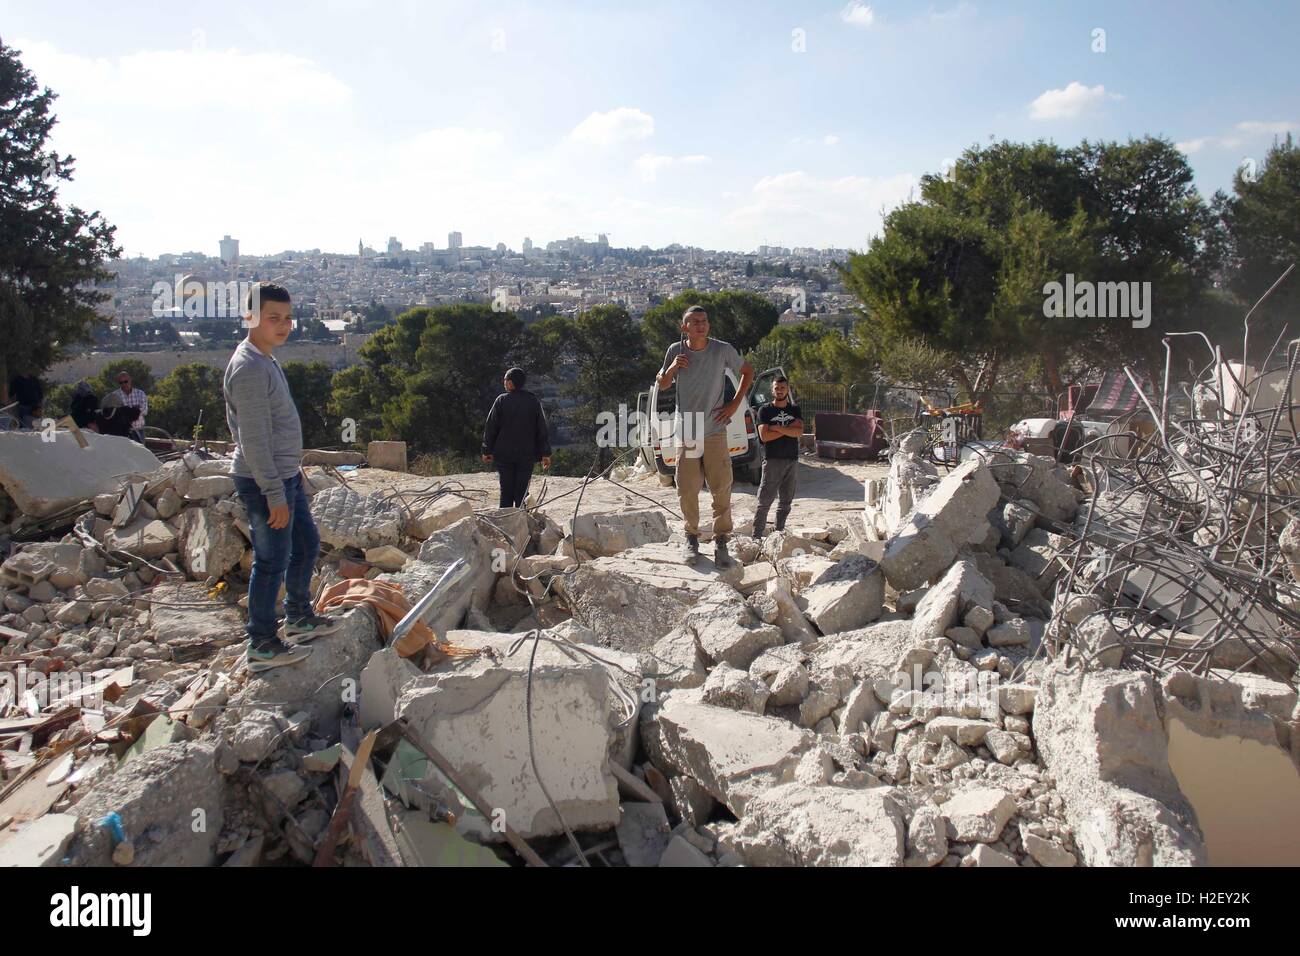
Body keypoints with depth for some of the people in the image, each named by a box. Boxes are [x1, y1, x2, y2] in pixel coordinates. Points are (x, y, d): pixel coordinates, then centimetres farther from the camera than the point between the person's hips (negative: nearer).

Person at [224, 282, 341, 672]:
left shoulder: (266, 361, 12)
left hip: (285, 476, 10)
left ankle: (299, 617, 38)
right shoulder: (249, 368, -20)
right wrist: (274, 495, -24)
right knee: (272, 561, -1)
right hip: (265, 482, -10)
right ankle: (261, 646, 11)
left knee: (306, 545, 21)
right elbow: (254, 440, -24)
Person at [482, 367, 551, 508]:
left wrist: (487, 450, 6)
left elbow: (490, 427, -3)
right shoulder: (533, 401, 0)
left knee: (506, 491, 7)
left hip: (503, 454, -1)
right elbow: (543, 429, 1)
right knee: (521, 492, 4)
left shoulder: (501, 400, -5)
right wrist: (545, 454, 5)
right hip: (527, 454, 1)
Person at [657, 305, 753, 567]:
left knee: (722, 488, -2)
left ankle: (720, 540, 8)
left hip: (715, 430, -1)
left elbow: (748, 371, 11)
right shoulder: (675, 350, 0)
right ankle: (691, 536, 22)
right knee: (687, 489, 3)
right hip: (686, 431, 1)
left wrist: (735, 404, 2)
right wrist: (671, 368, -10)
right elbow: (662, 385, 11)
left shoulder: (723, 350, -5)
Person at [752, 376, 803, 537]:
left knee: (786, 501, 8)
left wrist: (778, 428, -11)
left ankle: (779, 533, 16)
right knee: (765, 501, -9)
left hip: (792, 460, 4)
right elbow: (764, 436, -10)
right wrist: (788, 429, -7)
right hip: (772, 460, -4)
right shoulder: (765, 410, 3)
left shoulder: (795, 410, 13)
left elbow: (799, 431, -4)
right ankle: (757, 536, -9)